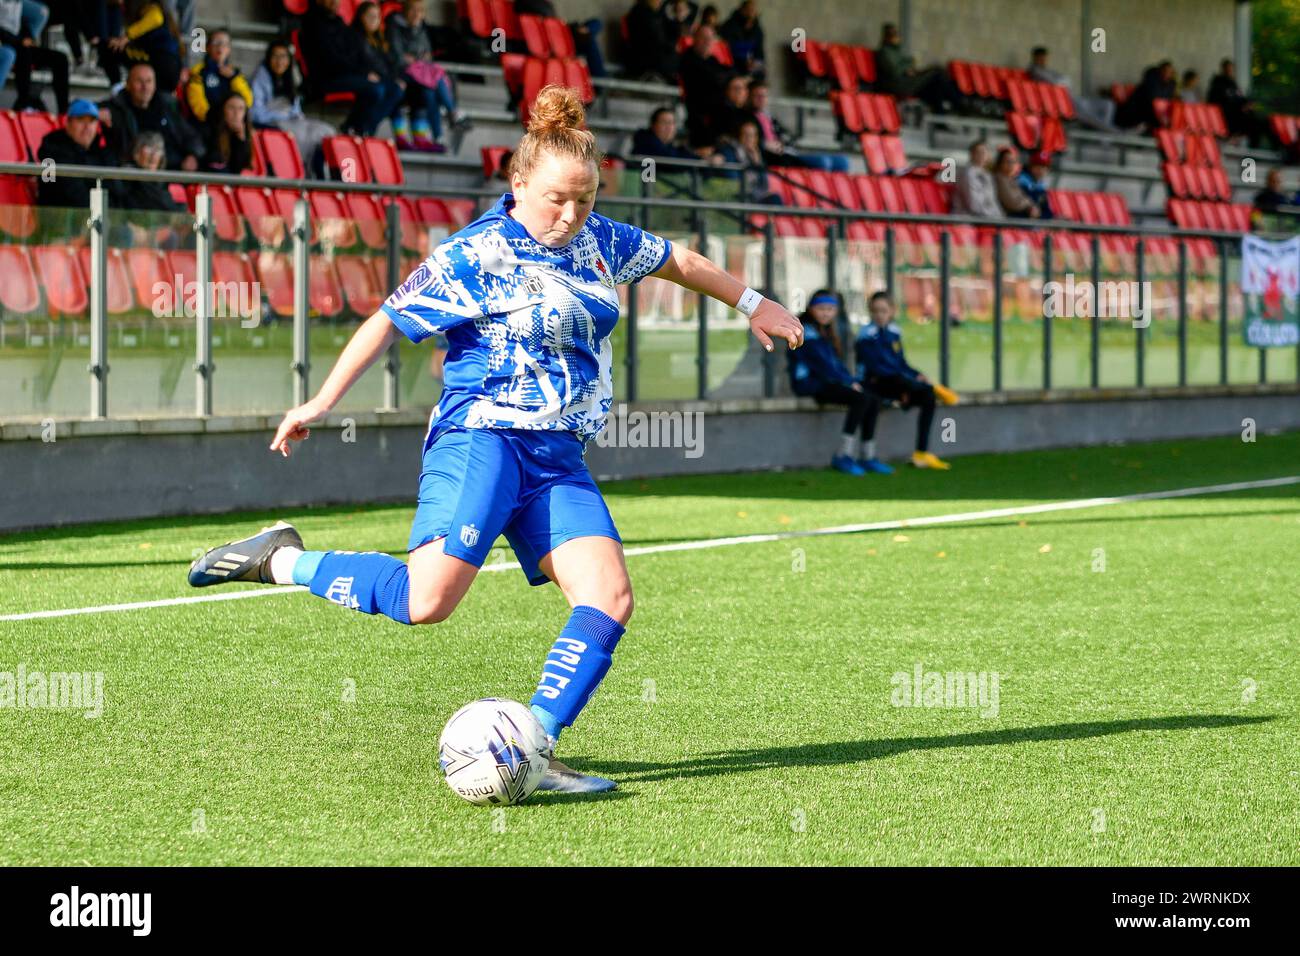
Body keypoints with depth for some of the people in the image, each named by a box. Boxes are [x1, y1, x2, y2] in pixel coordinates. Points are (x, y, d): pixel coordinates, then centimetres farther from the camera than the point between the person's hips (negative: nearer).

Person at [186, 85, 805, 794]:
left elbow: (678, 261, 31)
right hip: (482, 437, -7)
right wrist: (322, 402, -1)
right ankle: (282, 559, -2)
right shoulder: (473, 257, -6)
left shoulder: (601, 242, 13)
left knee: (609, 598, -13)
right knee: (427, 598, -24)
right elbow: (390, 321, 1)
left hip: (558, 460, 7)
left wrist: (751, 304, 40)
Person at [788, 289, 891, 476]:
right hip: (809, 383, -10)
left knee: (873, 400, -3)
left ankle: (868, 457, -3)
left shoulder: (825, 331, 21)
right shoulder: (807, 331, -10)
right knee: (860, 399, -25)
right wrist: (849, 382, -15)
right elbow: (822, 362, -16)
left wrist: (851, 380, 2)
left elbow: (835, 362, 19)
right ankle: (843, 456, -23)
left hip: (825, 382, 10)